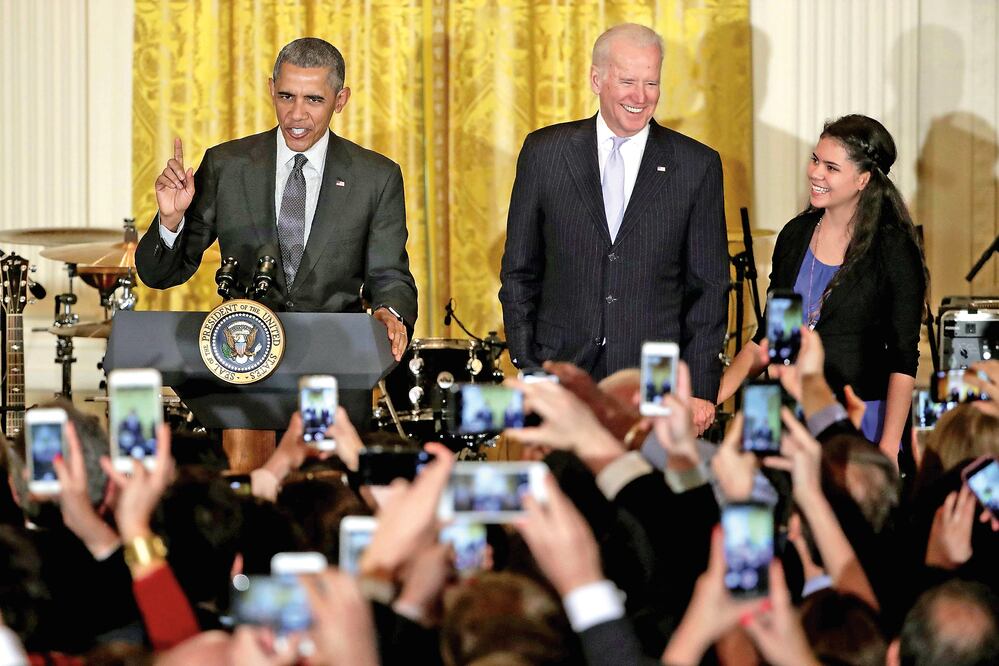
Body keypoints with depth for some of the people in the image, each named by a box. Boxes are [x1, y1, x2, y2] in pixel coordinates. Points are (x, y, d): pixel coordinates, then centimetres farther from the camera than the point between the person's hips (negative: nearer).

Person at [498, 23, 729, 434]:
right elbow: (519, 271, 10)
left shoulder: (697, 166, 4)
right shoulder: (545, 152, 5)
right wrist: (527, 366, 3)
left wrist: (701, 388, -1)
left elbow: (709, 287, 5)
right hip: (561, 373, 1)